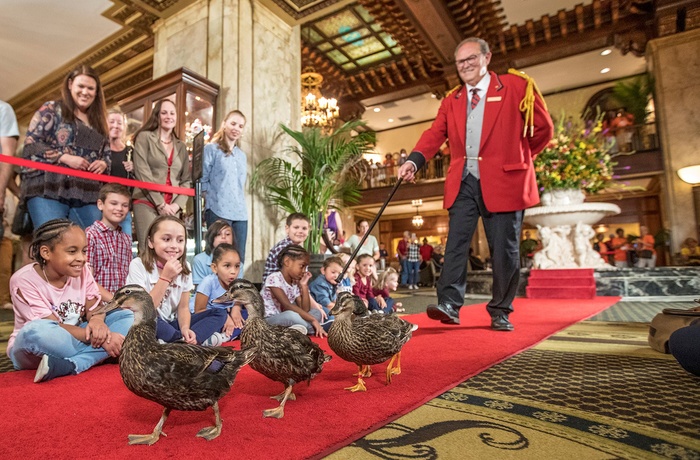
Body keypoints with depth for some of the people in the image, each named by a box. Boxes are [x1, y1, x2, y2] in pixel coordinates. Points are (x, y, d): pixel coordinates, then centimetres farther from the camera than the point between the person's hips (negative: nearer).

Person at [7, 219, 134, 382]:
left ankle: (66, 366, -30)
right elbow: (56, 329, -23)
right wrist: (99, 339, -31)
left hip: (74, 338, 6)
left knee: (127, 316, -14)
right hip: (30, 350, -5)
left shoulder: (82, 270, -6)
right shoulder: (24, 281, -19)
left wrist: (97, 321, -29)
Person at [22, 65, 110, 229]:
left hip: (87, 195, 5)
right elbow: (30, 144, -2)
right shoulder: (51, 109, 7)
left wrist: (103, 163, -2)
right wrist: (65, 158, -14)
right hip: (49, 190, -4)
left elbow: (107, 154, 22)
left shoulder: (97, 121, 22)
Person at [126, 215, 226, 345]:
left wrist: (185, 329, -19)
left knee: (220, 313, -7)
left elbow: (183, 307, 2)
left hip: (172, 323, 5)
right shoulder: (138, 265, -14)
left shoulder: (184, 267, -1)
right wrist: (165, 277, -25)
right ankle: (197, 340, -21)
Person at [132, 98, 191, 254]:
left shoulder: (181, 147, 18)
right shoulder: (145, 137, 5)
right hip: (147, 204, -3)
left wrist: (178, 204, -4)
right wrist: (160, 204, -10)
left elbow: (186, 180, 12)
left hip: (172, 208, 4)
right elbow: (142, 173, -5)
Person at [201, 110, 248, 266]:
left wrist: (240, 204, 13)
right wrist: (212, 200, -5)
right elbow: (202, 180, -1)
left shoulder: (241, 155, 20)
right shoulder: (211, 149, 2)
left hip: (240, 213, 6)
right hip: (218, 211, -5)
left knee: (238, 259, 4)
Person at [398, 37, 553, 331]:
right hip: (463, 182, 3)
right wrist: (414, 161, -15)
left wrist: (517, 158, 10)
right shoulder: (451, 101, 15)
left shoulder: (517, 87, 5)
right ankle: (449, 304, -4)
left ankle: (500, 312, 14)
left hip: (502, 180, -2)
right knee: (455, 242, -6)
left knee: (504, 248, 2)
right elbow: (435, 134, 1)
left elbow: (543, 128, 8)